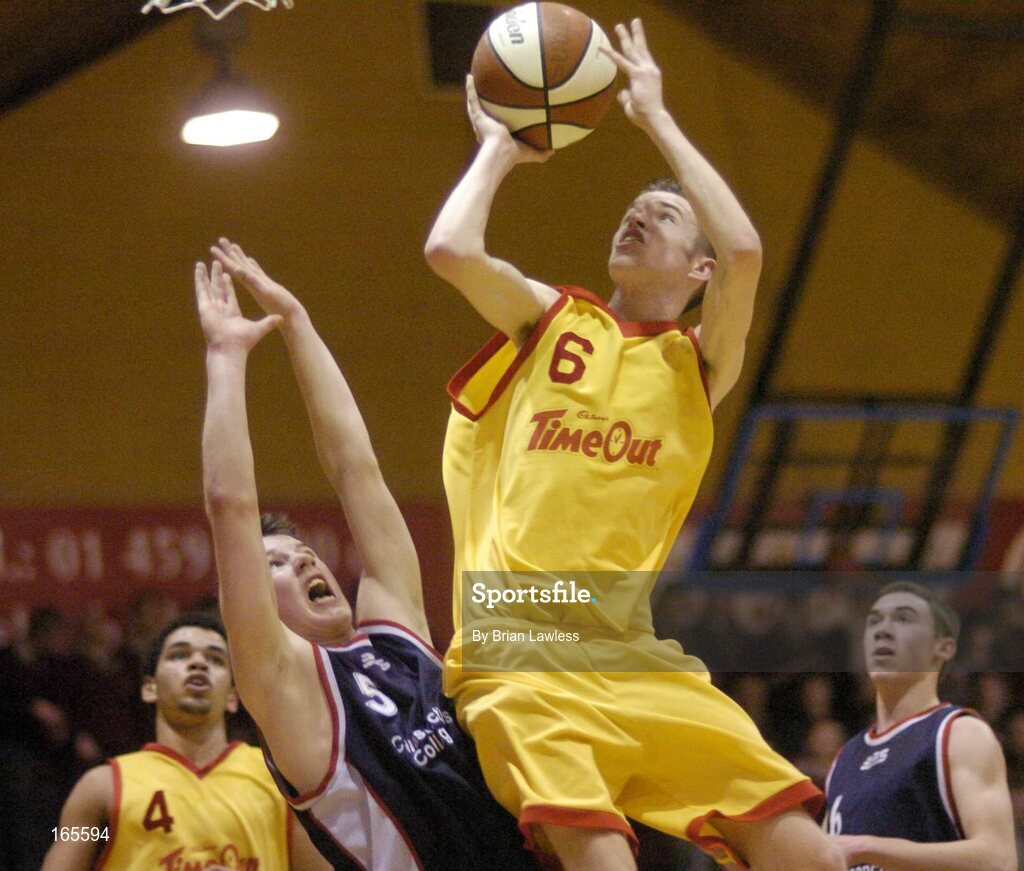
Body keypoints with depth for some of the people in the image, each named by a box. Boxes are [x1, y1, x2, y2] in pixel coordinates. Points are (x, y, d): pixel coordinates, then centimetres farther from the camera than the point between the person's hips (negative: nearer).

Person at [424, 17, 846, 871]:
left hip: (637, 657, 3)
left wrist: (657, 118, 6)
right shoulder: (549, 319, 15)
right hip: (519, 654, -3)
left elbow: (744, 251, -3)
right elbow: (450, 250, -4)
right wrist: (497, 149, 13)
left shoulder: (699, 366, 16)